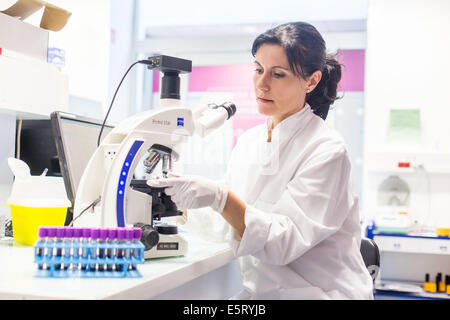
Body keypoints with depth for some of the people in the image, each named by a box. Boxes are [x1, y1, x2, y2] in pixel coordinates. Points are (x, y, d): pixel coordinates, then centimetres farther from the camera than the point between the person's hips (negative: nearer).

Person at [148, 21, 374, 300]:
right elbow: (227, 227, 12)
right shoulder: (248, 141, 8)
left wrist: (220, 198, -30)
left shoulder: (327, 150, -12)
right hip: (260, 291, 6)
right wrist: (181, 199, -2)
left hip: (318, 292, -5)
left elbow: (285, 241, -19)